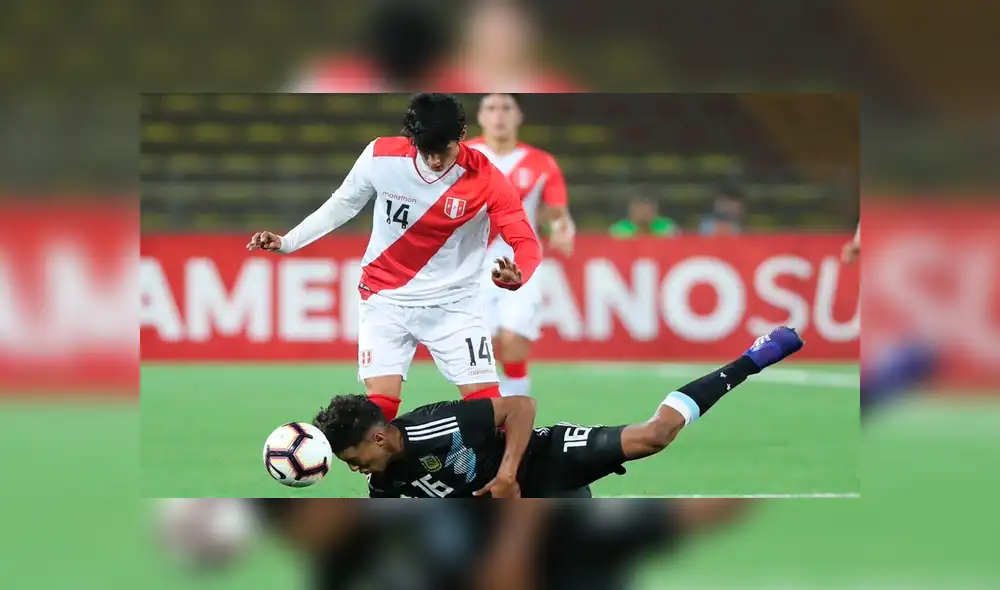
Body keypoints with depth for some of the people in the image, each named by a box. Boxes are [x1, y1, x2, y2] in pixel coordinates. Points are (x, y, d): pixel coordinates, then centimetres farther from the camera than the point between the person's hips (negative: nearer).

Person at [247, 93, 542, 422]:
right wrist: (286, 243, 1)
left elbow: (526, 244, -19)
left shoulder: (486, 181, -19)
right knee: (379, 405, -12)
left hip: (454, 304, 0)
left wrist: (516, 277, -42)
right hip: (386, 299, 0)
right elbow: (342, 206, 4)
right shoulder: (381, 156, -14)